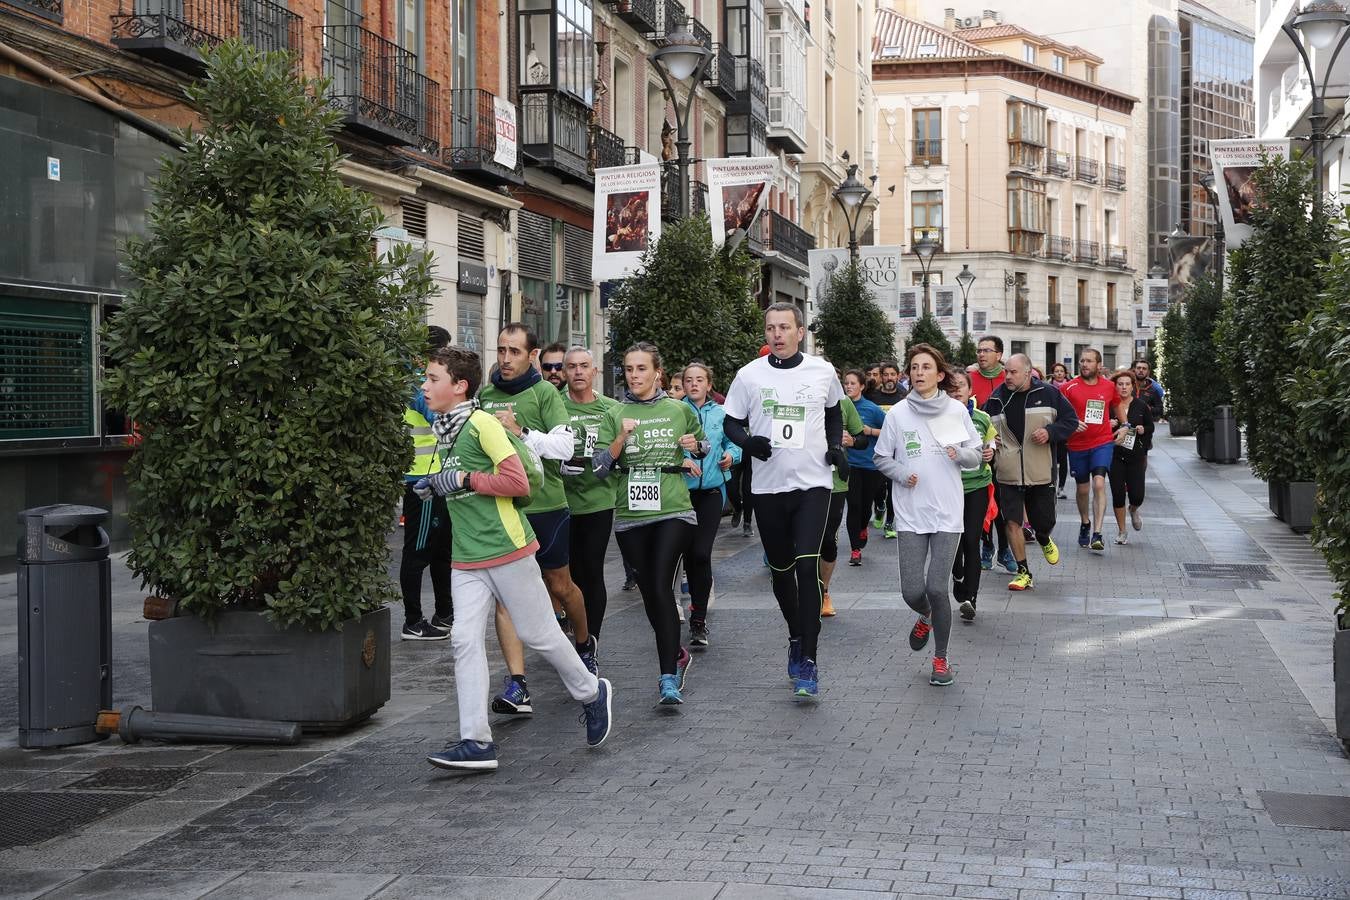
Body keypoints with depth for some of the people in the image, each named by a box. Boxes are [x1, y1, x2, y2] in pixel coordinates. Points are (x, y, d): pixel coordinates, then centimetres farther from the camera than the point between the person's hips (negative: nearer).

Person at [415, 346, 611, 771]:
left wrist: (464, 479, -17)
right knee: (465, 640, -3)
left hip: (506, 548, -7)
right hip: (466, 556, 8)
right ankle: (476, 742, -3)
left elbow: (517, 482, -18)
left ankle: (592, 693, 28)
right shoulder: (444, 430, 13)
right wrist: (436, 485, 10)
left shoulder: (482, 423, -13)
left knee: (538, 633, 4)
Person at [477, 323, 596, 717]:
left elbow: (565, 447, -14)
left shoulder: (544, 393, -4)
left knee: (560, 586, 13)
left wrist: (522, 432, -23)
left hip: (545, 506, -3)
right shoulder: (483, 394, 8)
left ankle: (584, 643, 42)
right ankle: (516, 685, -8)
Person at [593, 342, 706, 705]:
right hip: (630, 515, 2)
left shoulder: (680, 410, 4)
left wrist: (694, 447, -4)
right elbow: (599, 467, -2)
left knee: (661, 586, -17)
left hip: (673, 511, -2)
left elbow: (705, 448, 19)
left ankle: (669, 677, -15)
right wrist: (621, 438, -17)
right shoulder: (614, 415, 4)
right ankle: (676, 655, 33)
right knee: (648, 591, 9)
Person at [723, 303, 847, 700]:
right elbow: (731, 422, 8)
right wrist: (747, 441, -13)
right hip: (768, 486, 2)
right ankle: (795, 637, 37)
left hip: (813, 484, -2)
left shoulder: (823, 371, 1)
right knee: (781, 569, 13)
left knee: (808, 566, -16)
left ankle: (808, 660, -12)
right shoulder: (750, 374, -1)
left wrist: (836, 444, 3)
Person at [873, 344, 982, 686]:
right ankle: (925, 617, 36)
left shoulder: (956, 411, 2)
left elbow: (976, 455, 8)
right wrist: (902, 473, -10)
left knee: (937, 588, -7)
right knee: (912, 591, -2)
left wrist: (960, 454, -13)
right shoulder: (897, 414, 1)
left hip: (948, 513, -1)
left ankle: (941, 658, 12)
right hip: (910, 514, 1)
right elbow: (881, 458, 8)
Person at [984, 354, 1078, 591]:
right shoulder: (996, 399, 1)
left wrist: (1050, 432, -13)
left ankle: (1044, 539, 46)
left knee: (1045, 521, 8)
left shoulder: (1048, 394, -3)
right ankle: (1023, 572, 8)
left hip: (1041, 473, -1)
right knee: (1012, 522, -3)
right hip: (1008, 474, 1)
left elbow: (1071, 420, 4)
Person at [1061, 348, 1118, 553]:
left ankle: (1097, 534, -20)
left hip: (1102, 443, -1)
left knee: (1099, 484, -18)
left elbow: (1117, 407, 22)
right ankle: (1085, 524, 39)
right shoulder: (1070, 388, -5)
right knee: (1082, 488, 14)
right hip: (1077, 445, 1)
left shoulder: (1109, 387, 2)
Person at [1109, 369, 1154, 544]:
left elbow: (1151, 427, 13)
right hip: (1114, 455, -1)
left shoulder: (1141, 405, 3)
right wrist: (1108, 425, -16)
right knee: (1118, 494, -1)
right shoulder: (1109, 405, -2)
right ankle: (1121, 532, 16)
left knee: (1137, 495, -4)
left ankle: (1133, 510, 34)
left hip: (1136, 456, 1)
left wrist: (1143, 430, -9)